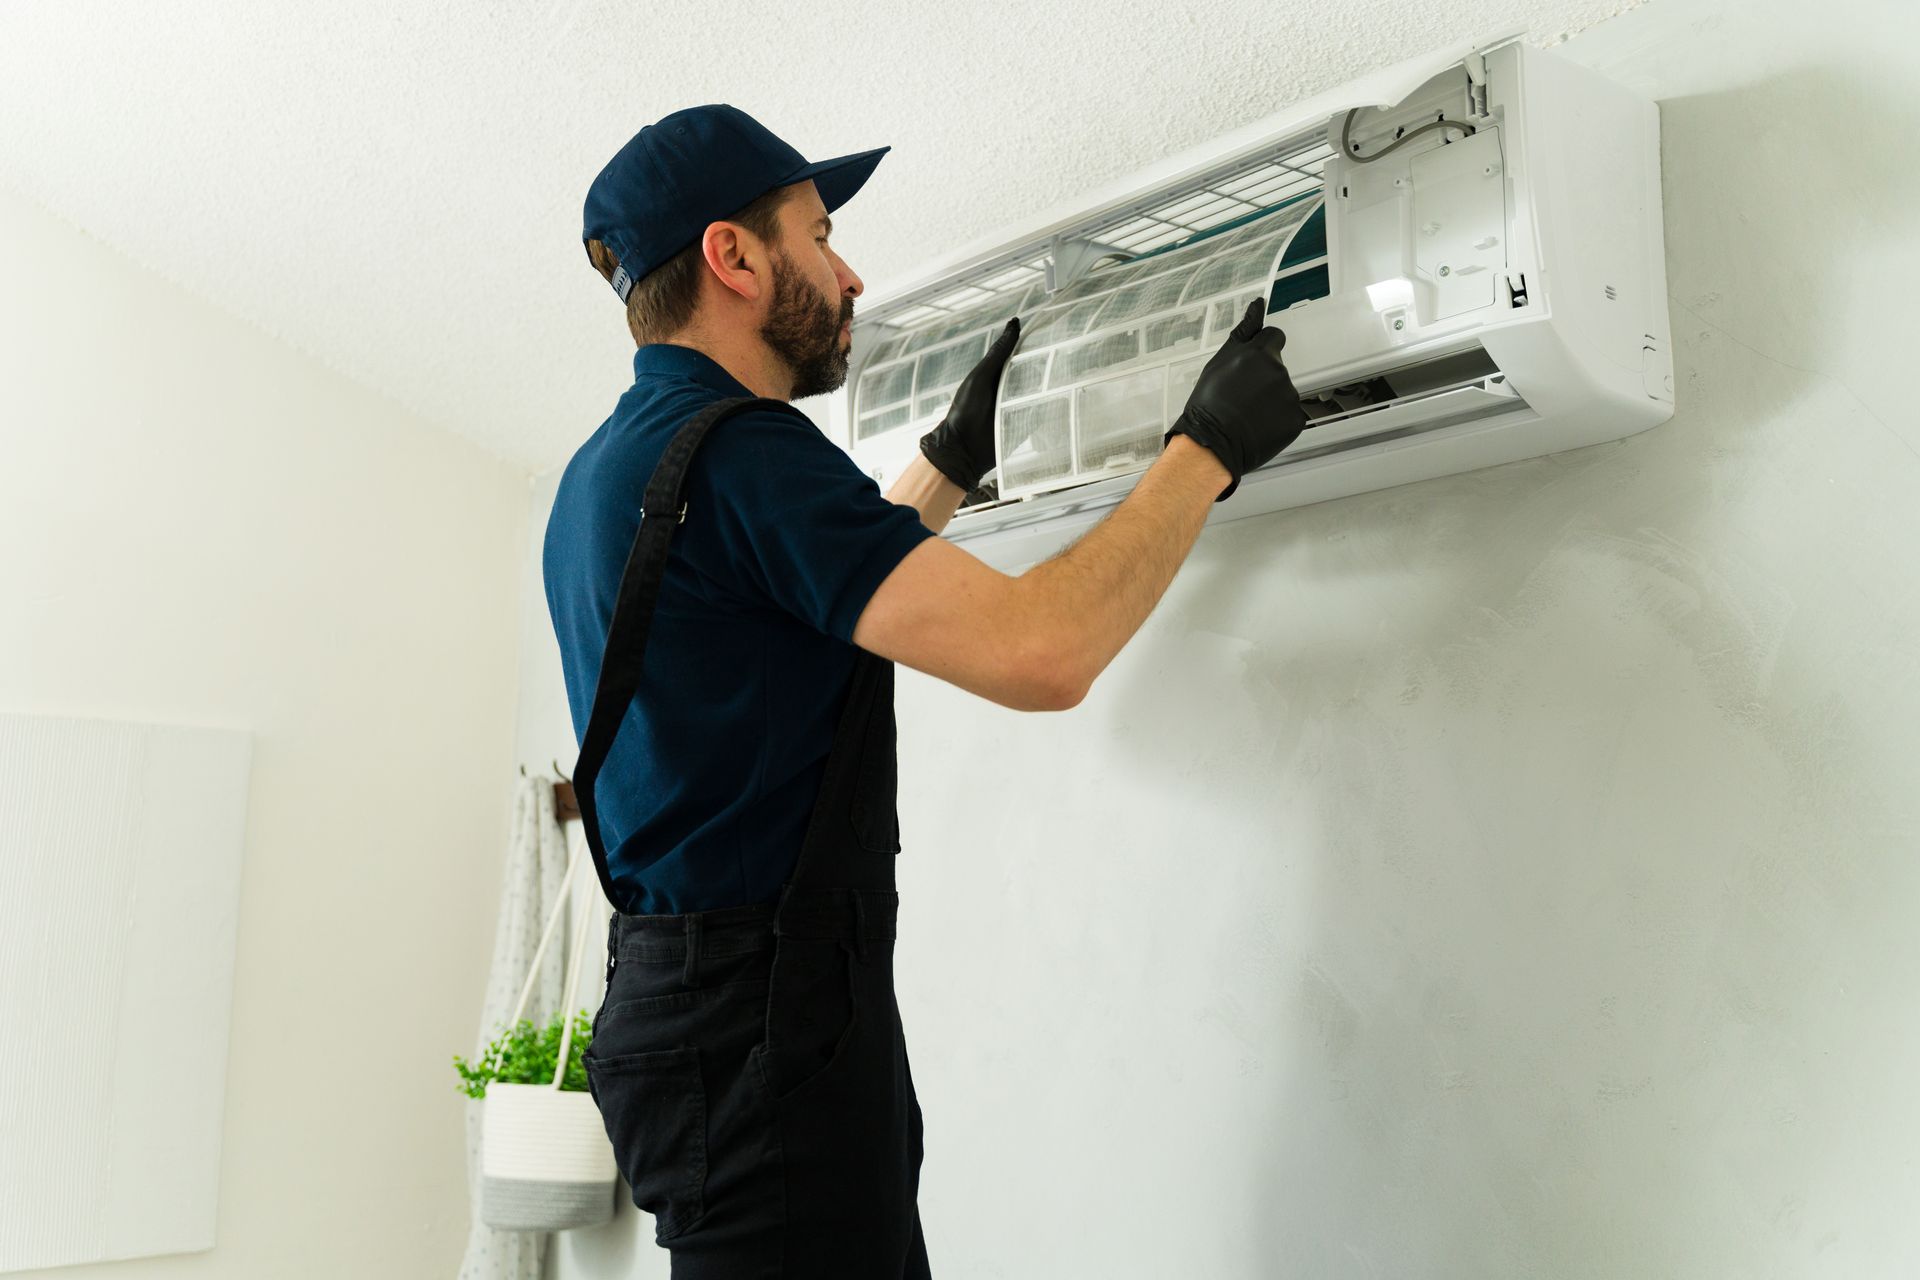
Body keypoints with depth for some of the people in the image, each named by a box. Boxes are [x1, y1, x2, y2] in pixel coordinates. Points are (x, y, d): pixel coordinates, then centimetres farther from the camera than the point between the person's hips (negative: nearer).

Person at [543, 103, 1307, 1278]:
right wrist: (1209, 448, -12)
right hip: (764, 1020, -10)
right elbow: (1038, 653, -25)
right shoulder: (733, 446, -17)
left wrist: (952, 463, 31)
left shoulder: (609, 468, 14)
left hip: (685, 996, 10)